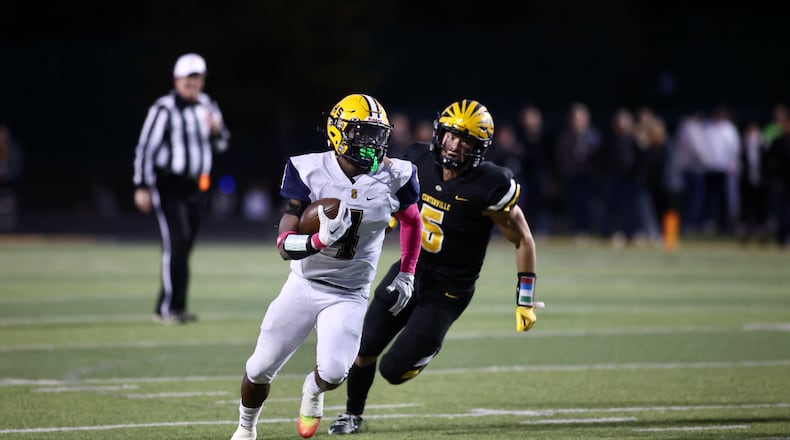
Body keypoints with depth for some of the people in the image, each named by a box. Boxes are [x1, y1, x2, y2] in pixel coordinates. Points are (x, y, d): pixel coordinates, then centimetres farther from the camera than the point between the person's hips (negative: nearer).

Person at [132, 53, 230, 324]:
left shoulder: (208, 107, 9)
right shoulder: (164, 109, -13)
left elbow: (220, 146, 18)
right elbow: (145, 147, -13)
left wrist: (217, 131, -6)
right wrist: (142, 187, -15)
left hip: (196, 187, 7)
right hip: (168, 186, -7)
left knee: (184, 248, 9)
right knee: (176, 243, -13)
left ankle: (175, 306, 15)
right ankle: (167, 308, -11)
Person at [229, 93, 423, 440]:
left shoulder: (394, 177, -10)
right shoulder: (310, 172, -15)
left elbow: (412, 221, 14)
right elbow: (285, 245, -18)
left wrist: (406, 275, 11)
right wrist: (319, 241, -38)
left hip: (350, 295, 0)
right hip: (305, 285, 0)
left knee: (333, 373, -20)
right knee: (261, 369, 4)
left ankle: (313, 390, 19)